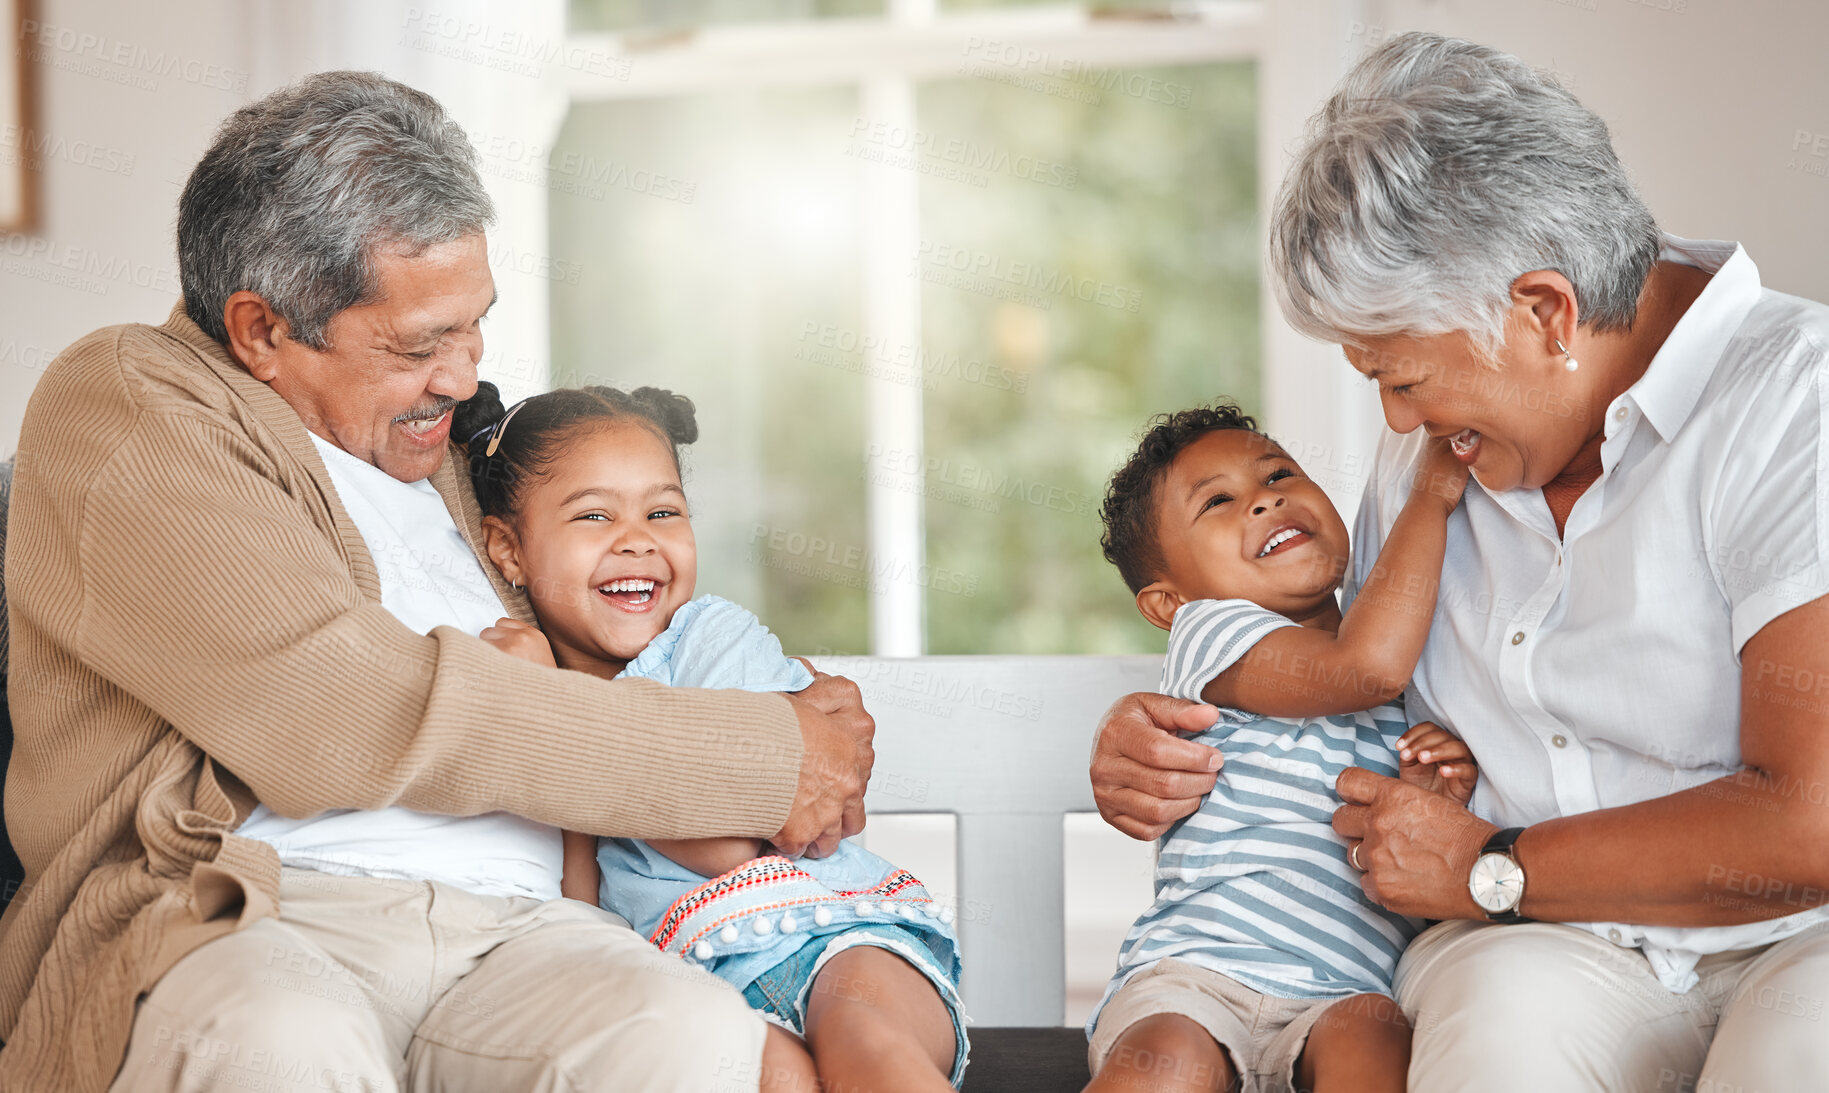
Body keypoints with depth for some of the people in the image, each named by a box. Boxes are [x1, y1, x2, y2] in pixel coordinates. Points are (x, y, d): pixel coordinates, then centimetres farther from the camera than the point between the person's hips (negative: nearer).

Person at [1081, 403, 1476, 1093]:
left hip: (1341, 996, 4)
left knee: (1372, 1032, -31)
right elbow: (1366, 666, -17)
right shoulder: (1207, 633, 2)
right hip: (1194, 972, -3)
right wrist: (1434, 494, -9)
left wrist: (1434, 805, 0)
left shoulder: (1410, 699, 21)